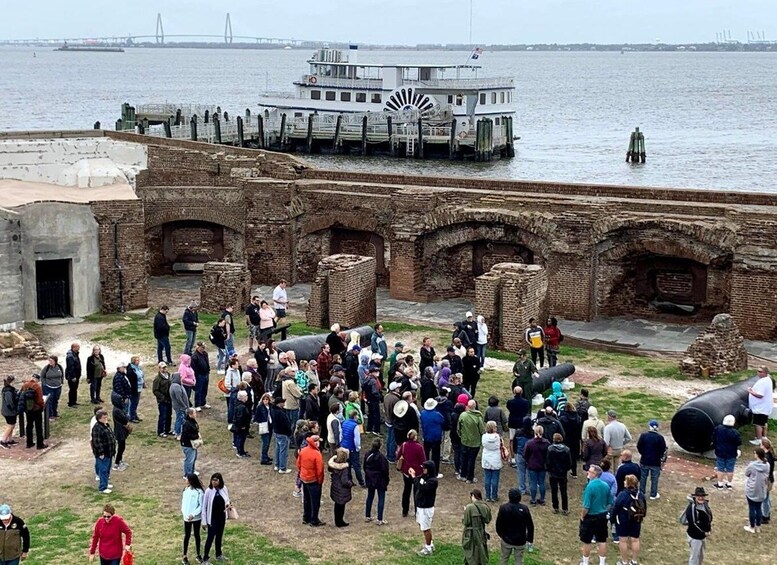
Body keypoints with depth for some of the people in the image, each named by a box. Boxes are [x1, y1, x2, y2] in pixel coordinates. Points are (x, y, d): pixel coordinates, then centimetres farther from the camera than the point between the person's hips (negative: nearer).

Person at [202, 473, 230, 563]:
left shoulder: (224, 489, -7)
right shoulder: (209, 491, -17)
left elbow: (227, 500, 10)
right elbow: (204, 506, -11)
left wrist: (228, 504, -15)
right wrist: (204, 520, -10)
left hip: (221, 517, 4)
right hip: (212, 518, -4)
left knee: (219, 536, 19)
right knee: (210, 537, 1)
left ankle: (218, 555, 36)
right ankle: (205, 558, 10)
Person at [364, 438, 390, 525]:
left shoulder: (367, 454, -2)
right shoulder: (381, 456, -23)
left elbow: (365, 467, 8)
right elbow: (384, 470, -17)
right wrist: (387, 479, -3)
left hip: (370, 479, 6)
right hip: (380, 480, -6)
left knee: (370, 496, 19)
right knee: (381, 498, 3)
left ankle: (367, 516, 27)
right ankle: (379, 520, 2)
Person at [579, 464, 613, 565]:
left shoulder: (590, 486, -23)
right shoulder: (606, 485, -3)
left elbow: (586, 506, -22)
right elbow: (610, 503, 6)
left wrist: (582, 516, -7)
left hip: (590, 517, -6)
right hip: (602, 516, 6)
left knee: (586, 541, 10)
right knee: (602, 541, 13)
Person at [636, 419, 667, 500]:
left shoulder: (643, 435, -10)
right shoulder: (660, 437, -14)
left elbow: (639, 446, -2)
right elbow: (663, 450, -10)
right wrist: (663, 460, 5)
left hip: (644, 460, 2)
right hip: (656, 462, -2)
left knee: (643, 477, 16)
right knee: (654, 479, 11)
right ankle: (653, 495, 18)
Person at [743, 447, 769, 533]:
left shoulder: (752, 465, -22)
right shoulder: (767, 465, -7)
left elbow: (746, 474, -4)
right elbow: (767, 477, 5)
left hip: (751, 490, -4)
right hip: (761, 491, 4)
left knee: (752, 509, 9)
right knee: (758, 508, 16)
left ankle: (752, 527, 19)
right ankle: (758, 527, 26)